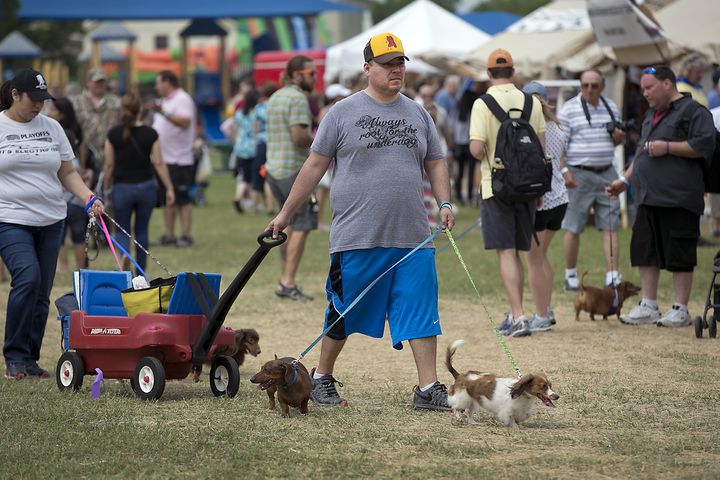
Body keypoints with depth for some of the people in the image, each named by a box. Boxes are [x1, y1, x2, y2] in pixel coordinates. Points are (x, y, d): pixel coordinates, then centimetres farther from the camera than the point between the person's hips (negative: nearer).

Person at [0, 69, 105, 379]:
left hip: (50, 222, 5)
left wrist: (89, 199, 0)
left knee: (41, 294, 4)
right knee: (27, 278, -22)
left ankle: (29, 360, 13)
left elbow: (67, 173, 15)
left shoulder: (51, 128, 11)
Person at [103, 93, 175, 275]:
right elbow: (158, 163, -4)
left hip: (122, 187, -1)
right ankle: (141, 276, 16)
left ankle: (124, 253, -24)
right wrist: (169, 188, 2)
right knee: (142, 231, 13)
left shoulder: (113, 134, -5)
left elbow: (109, 165, -2)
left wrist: (105, 188, 10)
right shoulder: (150, 134, -5)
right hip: (146, 186, 1)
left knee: (122, 230, 9)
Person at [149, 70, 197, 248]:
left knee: (182, 199, -6)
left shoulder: (182, 99, -10)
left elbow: (185, 122, -26)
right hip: (163, 158, 9)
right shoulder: (165, 101, 18)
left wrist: (162, 112, -31)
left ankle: (185, 235, -4)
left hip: (179, 158, -9)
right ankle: (169, 235, 16)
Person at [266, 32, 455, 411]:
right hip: (356, 238, -3)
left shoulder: (417, 114, 13)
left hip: (411, 238, 3)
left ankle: (428, 389, 0)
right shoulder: (343, 113, 0)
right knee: (343, 313, 6)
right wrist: (285, 214, 4)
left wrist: (444, 203, 2)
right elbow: (315, 166, 3)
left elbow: (435, 164, 19)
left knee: (421, 311, -3)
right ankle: (322, 377, 24)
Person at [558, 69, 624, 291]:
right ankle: (571, 275, 12)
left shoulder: (611, 108, 12)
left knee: (611, 227, -1)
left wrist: (619, 137, 0)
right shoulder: (569, 109, -3)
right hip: (579, 175, -4)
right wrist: (565, 172, -16)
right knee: (573, 229, 1)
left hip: (606, 173, 4)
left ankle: (612, 276, -1)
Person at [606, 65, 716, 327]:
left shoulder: (692, 111, -6)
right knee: (645, 251, 9)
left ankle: (680, 309, 3)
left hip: (678, 198, -8)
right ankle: (648, 307, 16)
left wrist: (667, 147, -16)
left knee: (680, 256, -3)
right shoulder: (652, 115, 22)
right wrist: (625, 180, 24)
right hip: (648, 198, 9)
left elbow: (704, 145, -17)